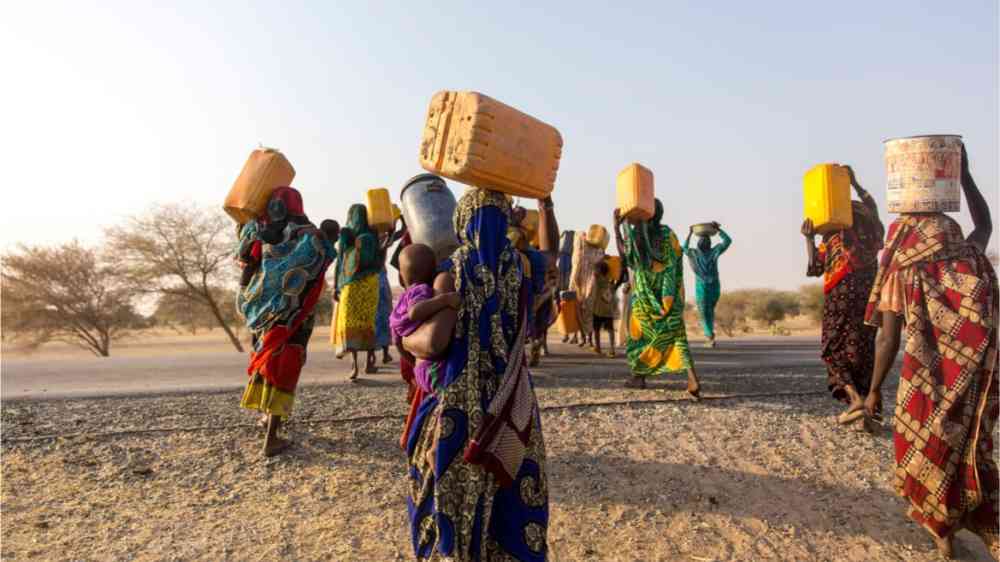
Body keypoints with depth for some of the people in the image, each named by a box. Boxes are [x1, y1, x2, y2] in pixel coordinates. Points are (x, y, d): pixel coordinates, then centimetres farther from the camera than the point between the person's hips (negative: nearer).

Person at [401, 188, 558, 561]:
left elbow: (434, 342, -22)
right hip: (512, 405, 3)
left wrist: (404, 339, -1)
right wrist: (544, 200, 25)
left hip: (459, 403, -3)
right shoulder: (521, 267, -1)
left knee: (453, 500, 13)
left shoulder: (452, 272, -12)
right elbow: (551, 250, 22)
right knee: (512, 500, 16)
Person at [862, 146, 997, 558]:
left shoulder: (902, 275, -8)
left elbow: (888, 341, -9)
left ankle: (940, 528, 26)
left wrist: (874, 389, 0)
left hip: (929, 380, -4)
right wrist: (963, 173, 25)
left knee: (928, 448, 14)